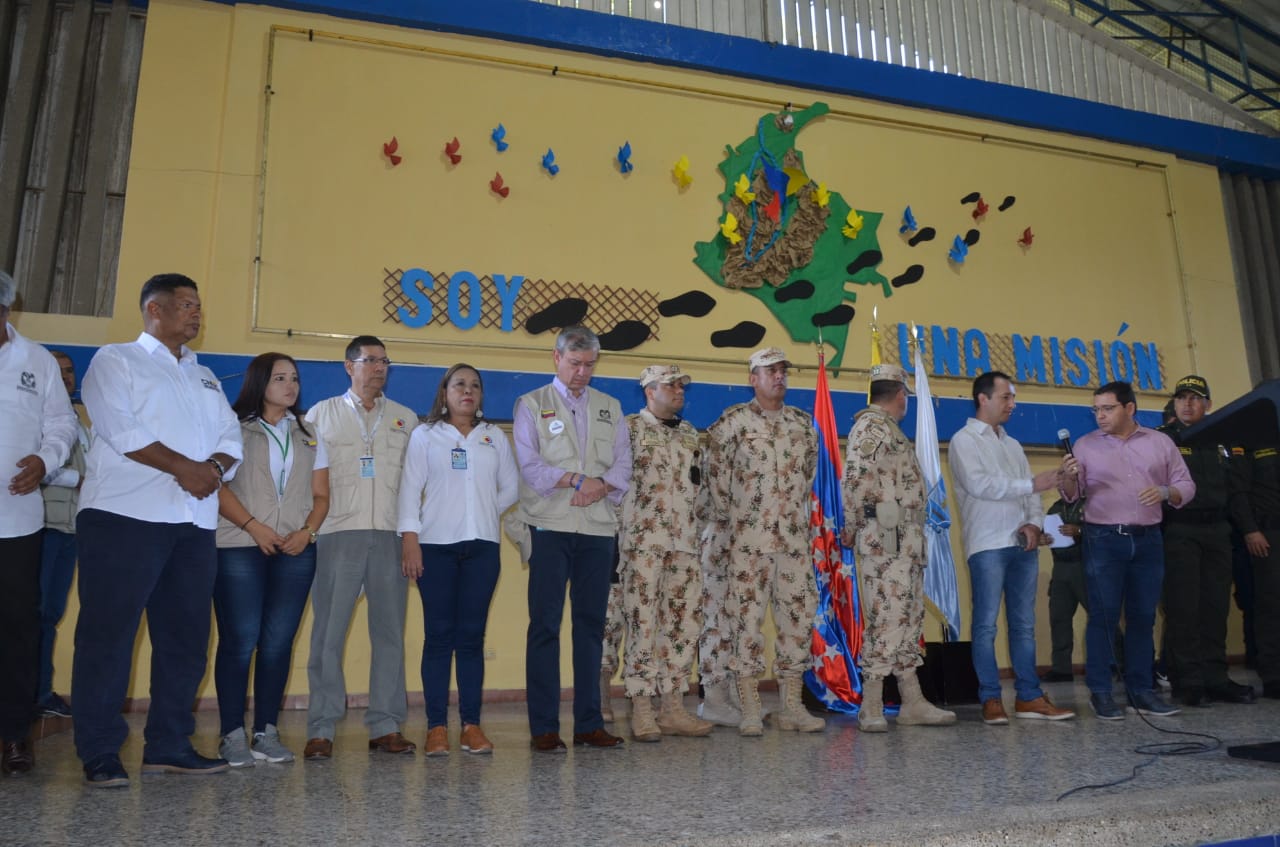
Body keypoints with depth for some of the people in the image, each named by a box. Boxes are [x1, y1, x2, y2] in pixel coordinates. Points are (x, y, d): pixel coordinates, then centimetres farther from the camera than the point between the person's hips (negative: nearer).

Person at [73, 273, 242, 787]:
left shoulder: (206, 377, 23)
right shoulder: (116, 360, 6)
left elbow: (231, 437, 13)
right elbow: (121, 430, -10)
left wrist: (216, 467, -8)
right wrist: (183, 467, -12)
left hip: (194, 523, 6)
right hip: (125, 517, -6)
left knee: (185, 638, 7)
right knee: (108, 636, -3)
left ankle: (169, 746, 15)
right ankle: (99, 754, 5)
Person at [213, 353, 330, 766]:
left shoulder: (308, 437, 17)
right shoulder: (235, 429, 5)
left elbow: (321, 495, 13)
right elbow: (218, 486, -5)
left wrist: (306, 531, -4)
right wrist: (254, 527, -14)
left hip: (295, 551, 4)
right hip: (240, 547, -3)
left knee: (279, 641, 2)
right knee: (239, 641, -4)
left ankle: (266, 732, 10)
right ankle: (233, 734, 5)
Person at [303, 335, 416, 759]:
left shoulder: (405, 418, 16)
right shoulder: (321, 414, 12)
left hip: (390, 536, 2)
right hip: (338, 534, -2)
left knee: (389, 631, 3)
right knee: (328, 632, -1)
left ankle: (386, 726, 10)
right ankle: (321, 728, 7)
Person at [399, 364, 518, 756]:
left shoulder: (495, 437, 14)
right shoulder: (425, 435, 6)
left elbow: (510, 487, 16)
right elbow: (410, 487, -1)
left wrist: (486, 513, 5)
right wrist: (409, 537, -9)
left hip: (482, 546, 2)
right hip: (436, 546, -2)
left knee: (472, 636, 3)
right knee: (439, 635, -1)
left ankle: (472, 725, 7)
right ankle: (436, 727, 4)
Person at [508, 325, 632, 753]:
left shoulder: (610, 407, 18)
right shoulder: (532, 404, 7)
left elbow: (623, 465, 9)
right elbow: (529, 466, -4)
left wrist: (601, 487, -10)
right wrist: (578, 480, -10)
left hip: (598, 529, 3)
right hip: (549, 527, -3)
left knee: (591, 625, 6)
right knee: (545, 625, -4)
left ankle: (589, 724, 13)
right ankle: (543, 728, 2)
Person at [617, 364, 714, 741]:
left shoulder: (690, 434, 18)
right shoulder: (629, 428, -2)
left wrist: (699, 523, 15)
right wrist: (624, 524, -9)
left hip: (685, 543, 6)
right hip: (643, 541, -6)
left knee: (685, 622, 7)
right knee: (643, 622, -4)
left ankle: (673, 708, 17)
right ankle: (642, 712, 4)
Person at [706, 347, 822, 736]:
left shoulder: (803, 422, 12)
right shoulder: (733, 421, -2)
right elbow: (716, 473, 1)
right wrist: (726, 515, 4)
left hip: (795, 538, 5)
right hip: (749, 539, -4)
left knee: (799, 615, 6)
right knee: (747, 618, -2)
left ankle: (792, 705, 18)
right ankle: (750, 710, 6)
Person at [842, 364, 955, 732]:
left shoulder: (889, 428, 21)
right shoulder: (871, 425, -10)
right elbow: (855, 477, -21)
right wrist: (852, 528, -14)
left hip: (906, 541, 10)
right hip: (886, 539, -10)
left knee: (909, 619, 12)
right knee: (886, 619, -7)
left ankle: (913, 703, 20)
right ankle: (871, 708, 1)